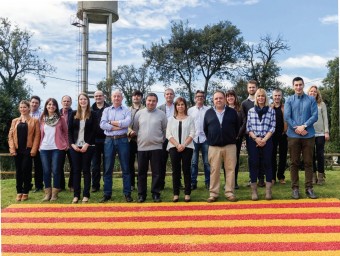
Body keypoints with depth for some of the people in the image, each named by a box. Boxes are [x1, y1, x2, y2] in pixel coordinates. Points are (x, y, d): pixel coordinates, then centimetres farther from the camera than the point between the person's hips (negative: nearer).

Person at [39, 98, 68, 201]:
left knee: (56, 170, -1)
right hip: (44, 148, 3)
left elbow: (65, 132, 7)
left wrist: (66, 144, 3)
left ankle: (55, 193, 8)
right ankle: (48, 193, 13)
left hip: (57, 148, -3)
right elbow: (40, 133, 15)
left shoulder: (60, 119, 2)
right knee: (46, 171, 4)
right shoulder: (42, 119, 9)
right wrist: (39, 145, 11)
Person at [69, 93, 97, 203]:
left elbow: (94, 131, -4)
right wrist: (72, 144, -6)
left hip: (88, 146, -2)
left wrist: (87, 144, -13)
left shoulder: (92, 114, 2)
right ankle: (76, 195, 10)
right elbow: (70, 130, 6)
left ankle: (86, 195, 8)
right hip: (75, 146, 2)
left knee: (86, 170, 2)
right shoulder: (74, 114, 9)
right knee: (76, 170, 5)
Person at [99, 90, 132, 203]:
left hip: (122, 140, -2)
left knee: (125, 168, 3)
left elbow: (127, 122, -15)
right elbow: (102, 124, -5)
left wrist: (111, 122, -7)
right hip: (109, 140, 2)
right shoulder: (106, 110, 10)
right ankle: (107, 194, 14)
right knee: (108, 168, 5)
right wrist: (118, 126, -11)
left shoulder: (126, 110, 5)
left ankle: (127, 193, 10)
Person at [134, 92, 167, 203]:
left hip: (156, 147, -1)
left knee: (156, 172, 2)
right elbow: (135, 129, 11)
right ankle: (141, 194, 16)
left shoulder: (161, 114, 2)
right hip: (142, 147, 2)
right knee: (142, 172, 7)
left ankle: (156, 194, 11)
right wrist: (138, 140, 9)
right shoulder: (139, 113, 5)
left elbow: (165, 130, 7)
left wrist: (162, 140, 6)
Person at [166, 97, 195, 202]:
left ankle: (187, 193, 6)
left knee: (186, 170, 1)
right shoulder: (171, 119, 10)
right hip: (174, 147, 1)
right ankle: (176, 194, 7)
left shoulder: (190, 119, 6)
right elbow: (168, 134, 2)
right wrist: (177, 145, -11)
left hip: (187, 147, -1)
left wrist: (184, 145, -13)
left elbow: (192, 134, -1)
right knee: (175, 170, 3)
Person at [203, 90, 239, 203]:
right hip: (214, 147, 0)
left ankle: (229, 192, 10)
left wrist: (232, 138, 10)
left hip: (230, 146, 0)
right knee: (214, 170, 2)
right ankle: (213, 193, 9)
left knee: (230, 169, 2)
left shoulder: (232, 112, 5)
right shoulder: (208, 113, 7)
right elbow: (205, 129, 14)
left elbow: (237, 127, 11)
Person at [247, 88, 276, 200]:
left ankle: (268, 191, 5)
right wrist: (256, 138, -10)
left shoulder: (271, 110, 5)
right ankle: (254, 191, 6)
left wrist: (264, 139, -11)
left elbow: (272, 127, -1)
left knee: (267, 164, 1)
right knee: (254, 164, 0)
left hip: (267, 141, -1)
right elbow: (248, 127, 3)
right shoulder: (251, 111, 8)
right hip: (253, 141, 1)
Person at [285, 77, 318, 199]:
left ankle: (309, 188, 12)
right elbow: (287, 117, -4)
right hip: (293, 135, 0)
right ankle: (295, 188, 11)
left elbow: (315, 116, -3)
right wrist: (297, 128, -13)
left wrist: (304, 126, -14)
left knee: (308, 162, 4)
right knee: (294, 163, 4)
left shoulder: (311, 99, 6)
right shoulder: (289, 100, 5)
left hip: (308, 135, 0)